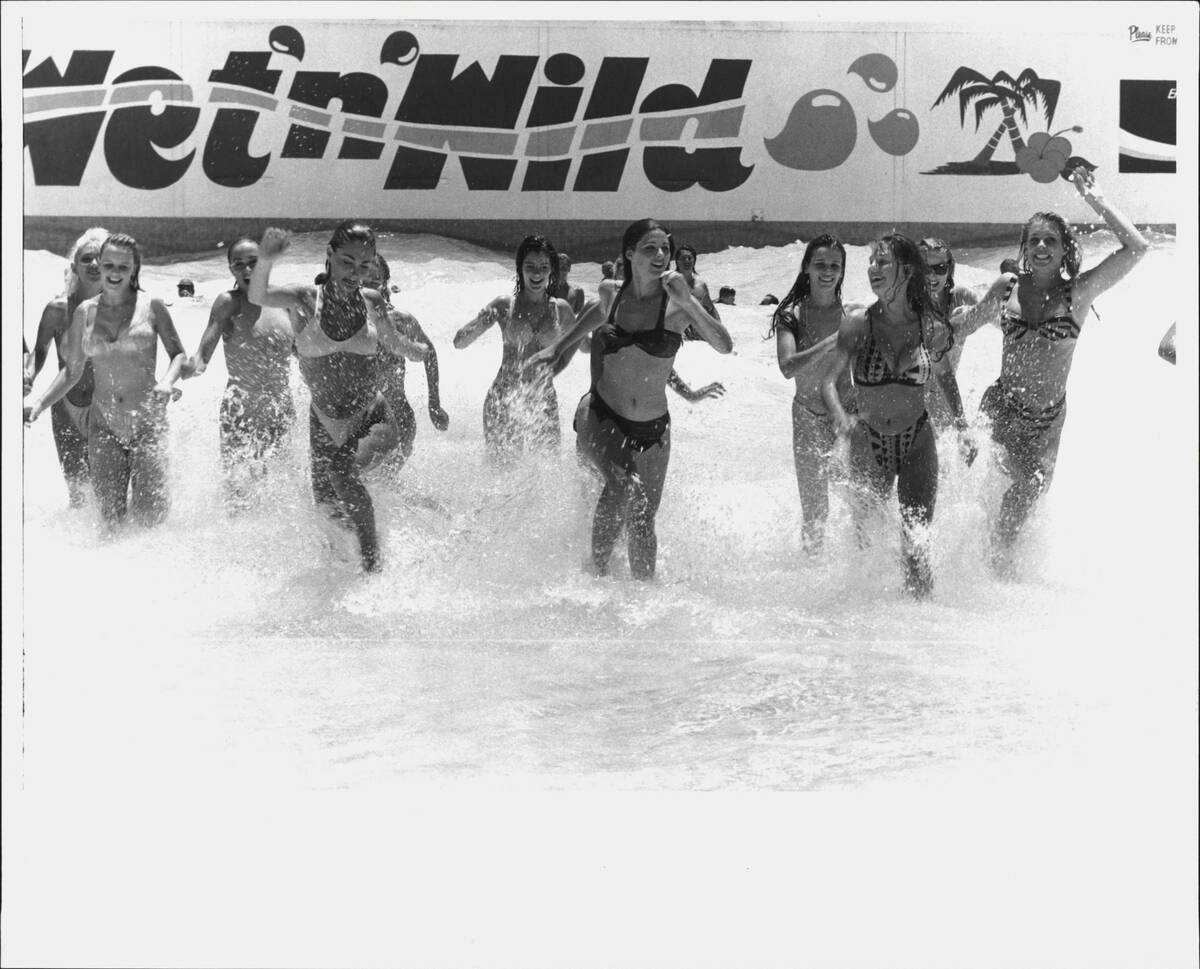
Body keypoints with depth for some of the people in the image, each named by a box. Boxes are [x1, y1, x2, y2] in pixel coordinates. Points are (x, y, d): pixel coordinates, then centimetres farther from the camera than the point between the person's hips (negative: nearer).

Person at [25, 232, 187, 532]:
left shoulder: (151, 306, -1)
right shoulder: (85, 312, 5)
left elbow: (178, 353, 5)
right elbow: (72, 372, 12)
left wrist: (167, 381, -15)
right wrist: (40, 403, 0)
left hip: (147, 421, -2)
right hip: (104, 425, 2)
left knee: (150, 517, -8)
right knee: (111, 519, -5)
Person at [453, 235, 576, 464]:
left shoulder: (560, 310, 3)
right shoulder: (504, 305, -2)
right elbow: (459, 343, -2)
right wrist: (483, 319, -21)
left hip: (544, 403, 2)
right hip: (503, 402, -2)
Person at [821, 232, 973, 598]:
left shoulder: (933, 330, -7)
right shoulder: (857, 325, -11)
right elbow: (828, 379, -9)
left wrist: (962, 424, 8)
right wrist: (841, 416, -29)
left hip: (917, 444, 0)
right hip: (868, 445, 1)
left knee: (916, 542, -9)